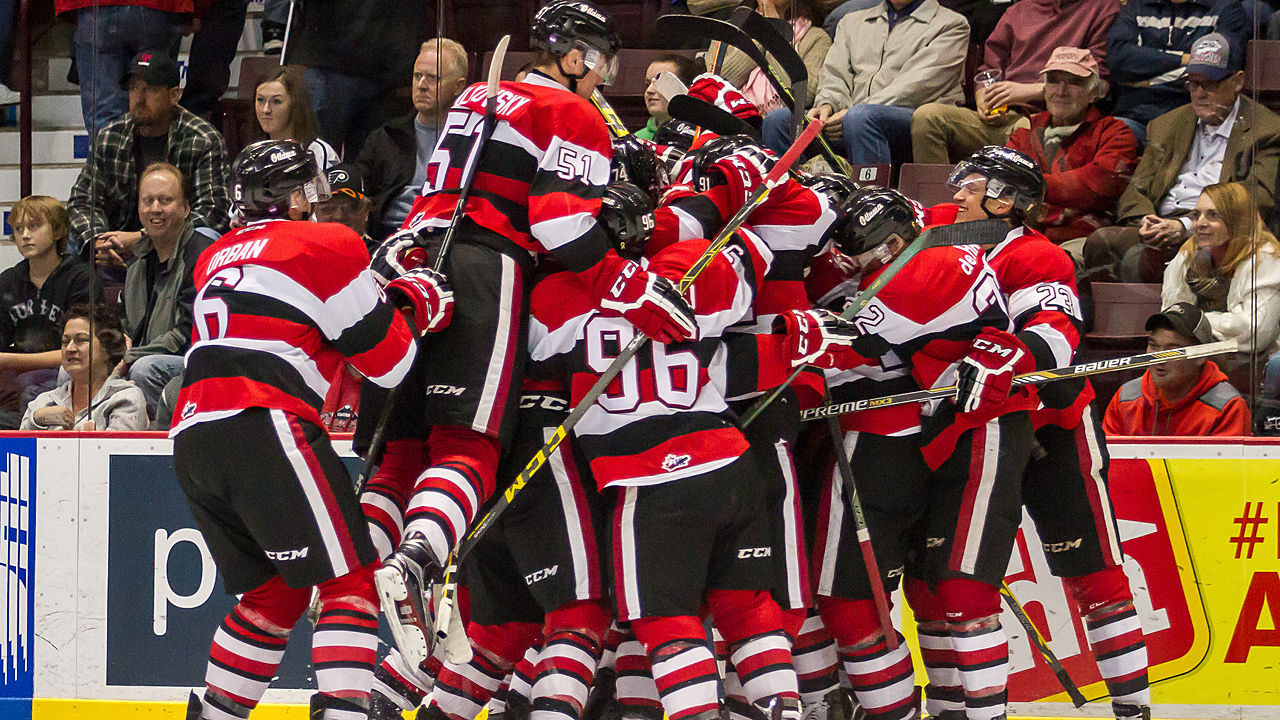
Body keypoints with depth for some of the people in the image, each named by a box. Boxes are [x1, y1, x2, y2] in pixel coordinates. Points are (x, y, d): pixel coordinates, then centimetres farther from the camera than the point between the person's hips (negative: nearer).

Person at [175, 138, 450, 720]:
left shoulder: (215, 259, 27)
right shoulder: (326, 246, 5)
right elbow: (387, 360, 5)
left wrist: (380, 294, 25)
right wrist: (412, 302, 24)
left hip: (191, 435, 7)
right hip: (262, 431, -7)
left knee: (274, 592, 19)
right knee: (351, 580, -6)